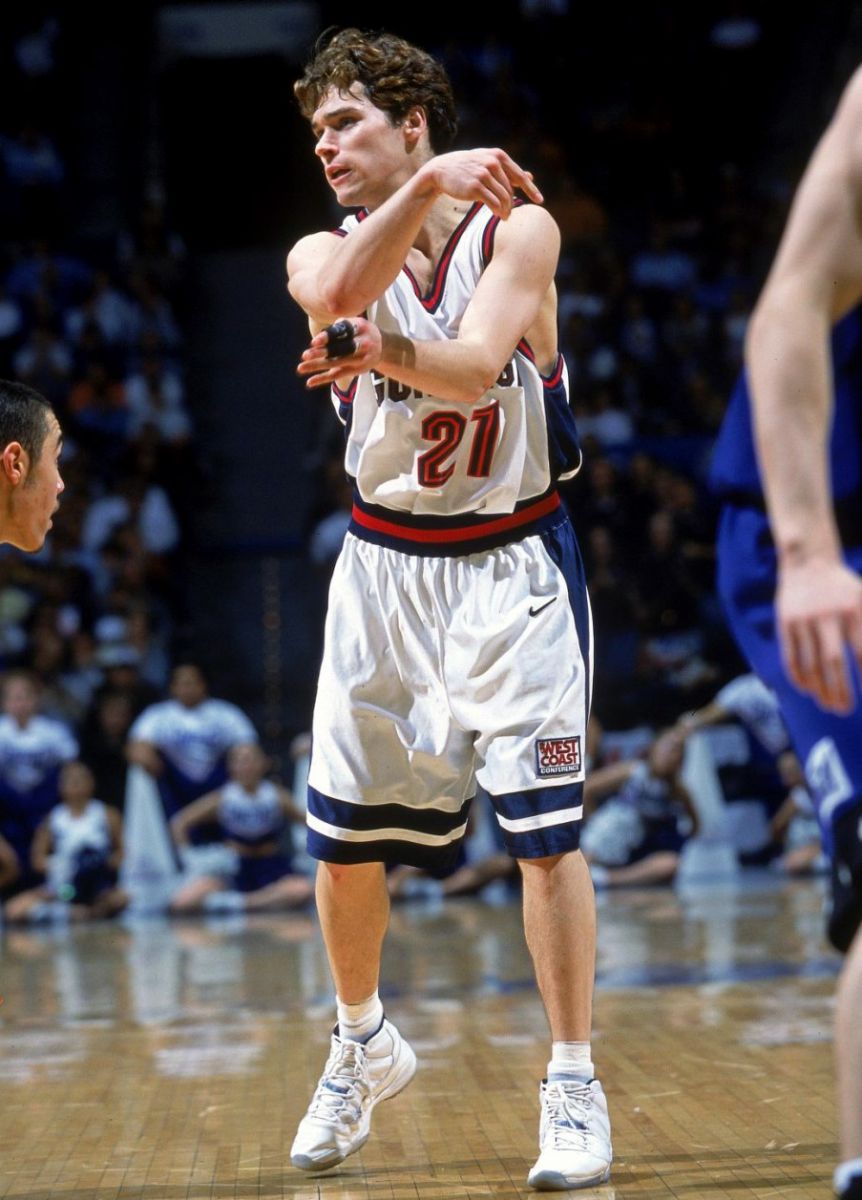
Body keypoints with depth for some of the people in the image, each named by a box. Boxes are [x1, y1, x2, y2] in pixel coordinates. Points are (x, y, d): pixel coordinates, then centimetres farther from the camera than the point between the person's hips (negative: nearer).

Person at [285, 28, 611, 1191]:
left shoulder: (515, 229, -8)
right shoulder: (321, 254, 0)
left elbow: (473, 367, -24)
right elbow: (337, 297, -25)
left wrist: (379, 351, -40)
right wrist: (429, 184, -29)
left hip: (512, 564, -4)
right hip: (384, 565, 4)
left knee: (544, 829, -11)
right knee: (342, 837, 7)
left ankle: (574, 1086, -2)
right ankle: (363, 1048, 30)